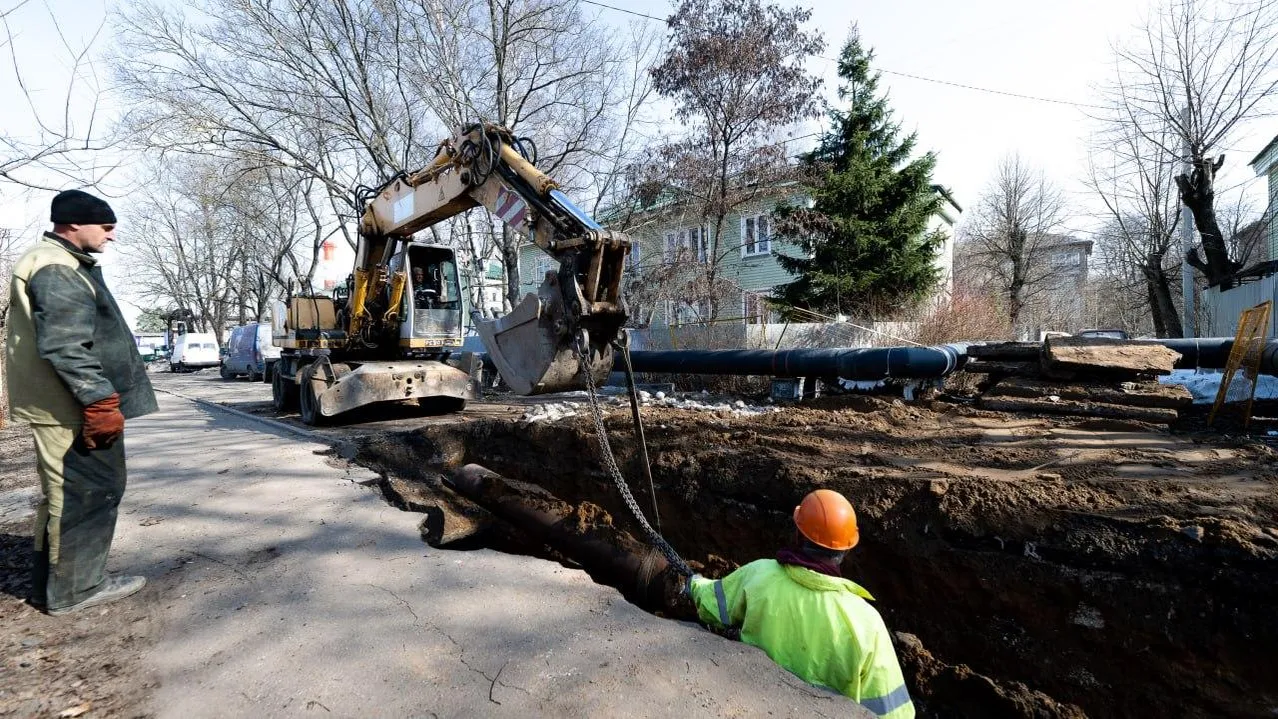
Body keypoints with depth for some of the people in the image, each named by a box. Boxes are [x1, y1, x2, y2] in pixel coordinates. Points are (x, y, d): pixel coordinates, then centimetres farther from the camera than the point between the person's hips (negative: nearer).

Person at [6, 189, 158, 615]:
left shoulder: (61, 265, 18)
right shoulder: (57, 271, -16)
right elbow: (65, 347, -25)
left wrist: (99, 398, 26)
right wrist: (100, 401, -24)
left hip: (66, 405, 11)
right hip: (73, 409, -11)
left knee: (66, 495, 18)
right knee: (84, 494, -2)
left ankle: (56, 584, 30)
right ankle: (72, 589, 10)